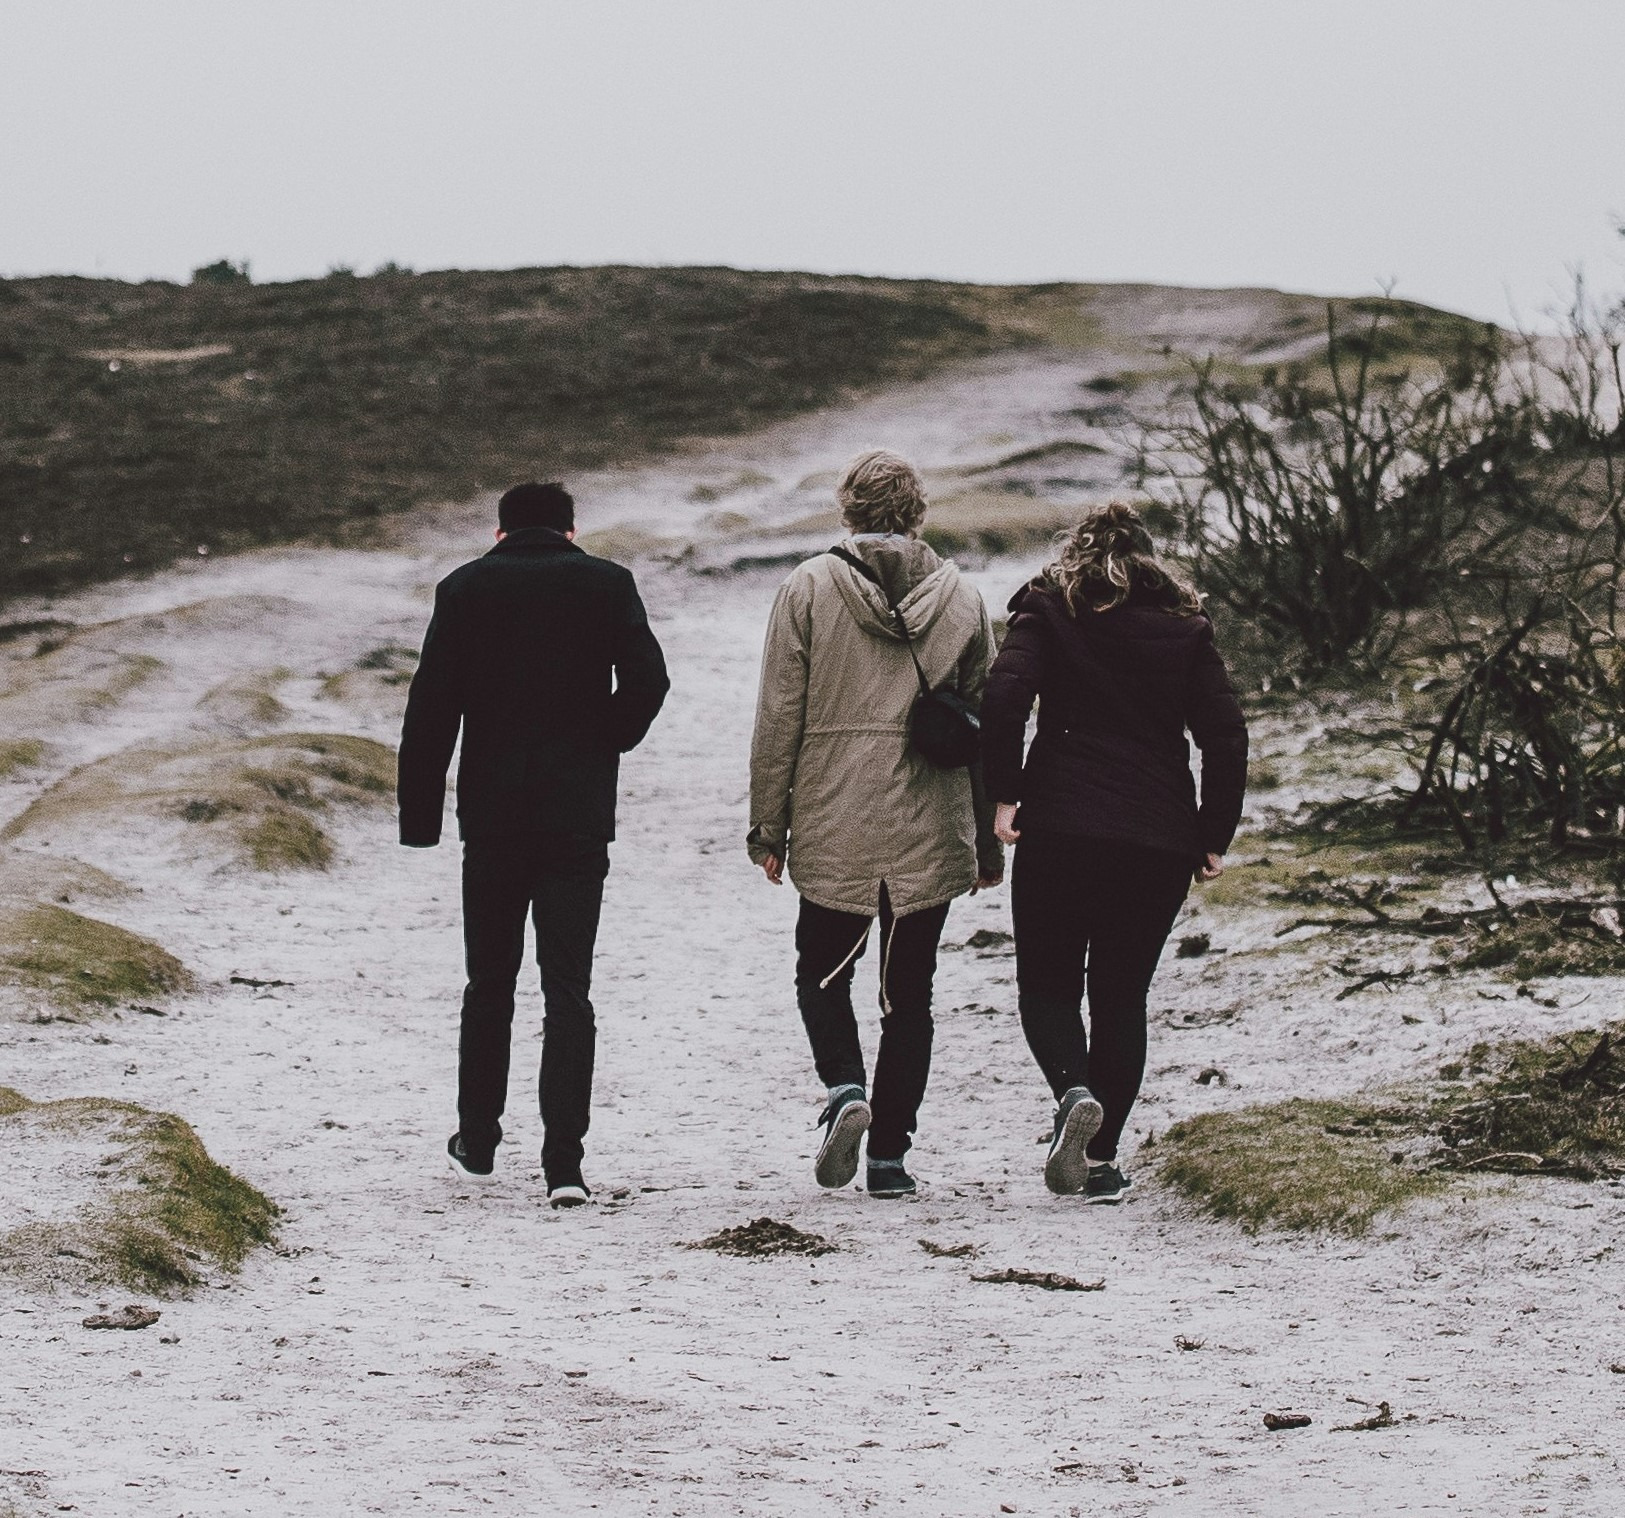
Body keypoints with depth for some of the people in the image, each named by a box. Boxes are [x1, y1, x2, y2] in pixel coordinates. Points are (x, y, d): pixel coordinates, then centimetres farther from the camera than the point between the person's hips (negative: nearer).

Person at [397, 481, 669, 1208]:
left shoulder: (466, 589, 3)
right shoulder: (607, 584, 2)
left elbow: (430, 709, -1)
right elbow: (647, 680, -8)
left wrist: (420, 815, 2)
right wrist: (605, 745, 10)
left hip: (491, 816, 1)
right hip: (579, 815, -1)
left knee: (490, 982, 16)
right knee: (568, 988, -1)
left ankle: (478, 1140, 26)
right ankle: (564, 1162, -10)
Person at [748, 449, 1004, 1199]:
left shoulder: (808, 588, -2)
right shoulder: (961, 598, 5)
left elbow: (780, 716, -3)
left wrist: (768, 825, 4)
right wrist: (988, 839, 16)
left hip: (832, 827, -2)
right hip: (930, 830, 2)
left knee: (823, 967, 15)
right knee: (909, 991, 9)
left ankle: (844, 1086, -11)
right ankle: (890, 1153, 6)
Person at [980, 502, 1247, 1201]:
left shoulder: (1047, 612, 5)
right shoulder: (1186, 629, 11)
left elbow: (1004, 697, -12)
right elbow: (1227, 737, 4)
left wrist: (1005, 794, -8)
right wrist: (1213, 839, 10)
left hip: (1060, 829, -2)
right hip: (1160, 842, 2)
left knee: (1047, 983, 9)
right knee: (1122, 995, 12)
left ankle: (1073, 1091, -21)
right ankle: (1101, 1160, 8)